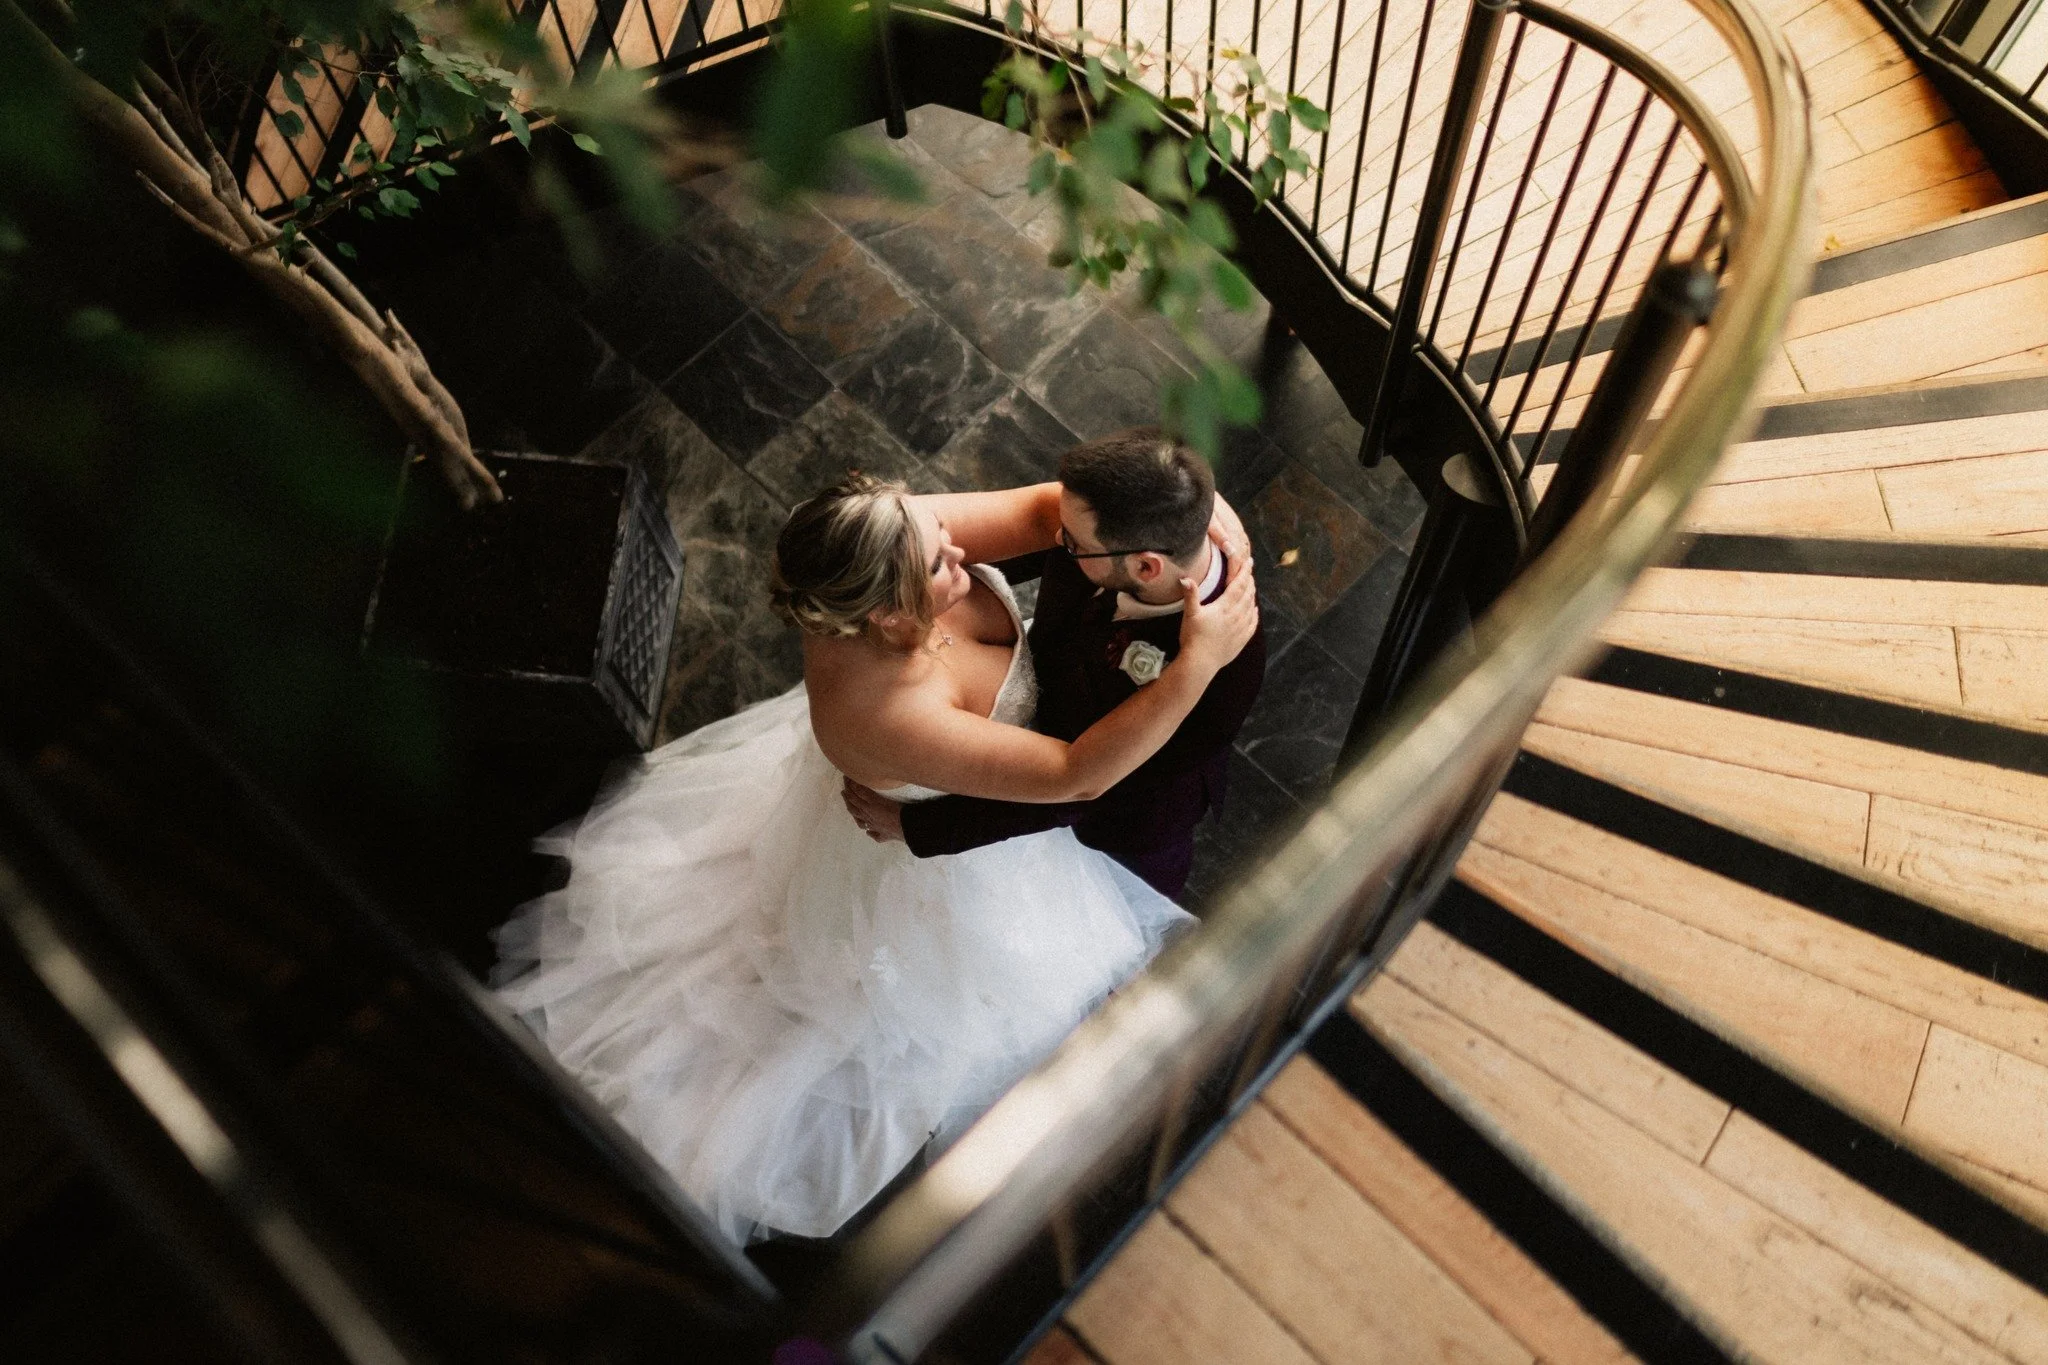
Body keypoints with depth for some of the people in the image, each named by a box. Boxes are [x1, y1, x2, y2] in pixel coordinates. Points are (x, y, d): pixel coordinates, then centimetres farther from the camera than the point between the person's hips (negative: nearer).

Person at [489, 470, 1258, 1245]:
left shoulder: (894, 539, -31)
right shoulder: (883, 717, -46)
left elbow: (1039, 510, -23)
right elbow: (1076, 775, -41)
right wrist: (1199, 663, -42)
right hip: (939, 868, -5)